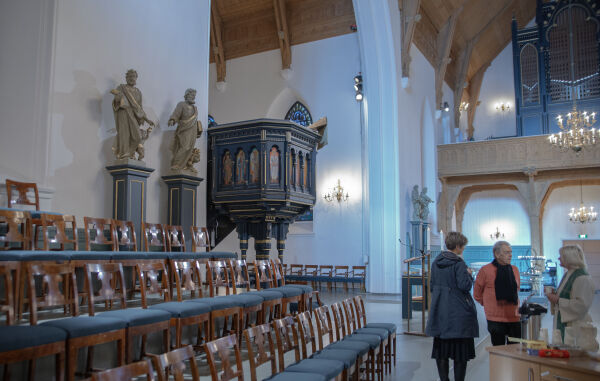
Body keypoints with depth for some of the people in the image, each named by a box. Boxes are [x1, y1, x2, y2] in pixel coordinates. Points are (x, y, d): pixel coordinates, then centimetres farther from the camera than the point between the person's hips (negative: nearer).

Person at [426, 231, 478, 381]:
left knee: (441, 347, 13)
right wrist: (469, 274, -1)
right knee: (461, 348, 5)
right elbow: (465, 285, -18)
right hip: (458, 311, -6)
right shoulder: (459, 263, -14)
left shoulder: (436, 262, 6)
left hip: (440, 311, 6)